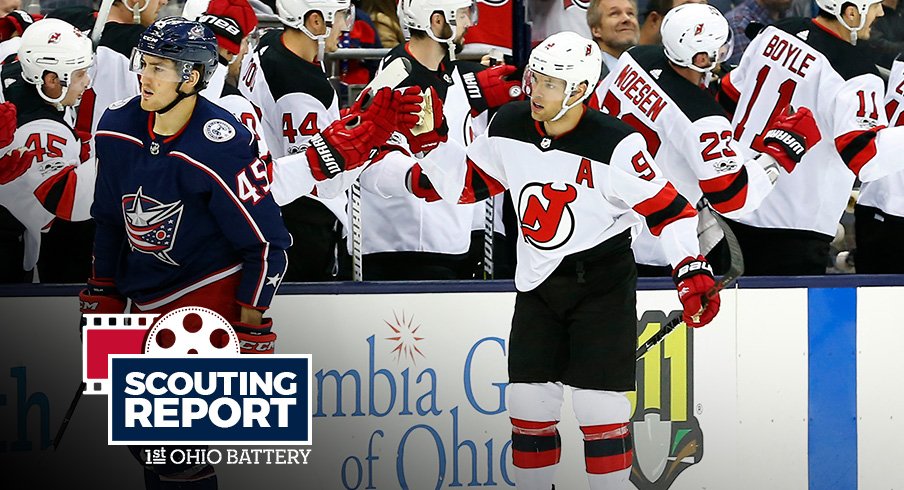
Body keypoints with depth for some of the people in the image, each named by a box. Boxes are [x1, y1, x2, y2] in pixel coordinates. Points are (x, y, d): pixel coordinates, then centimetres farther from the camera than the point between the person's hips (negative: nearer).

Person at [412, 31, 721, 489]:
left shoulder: (614, 145, -20)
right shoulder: (509, 125, -4)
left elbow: (668, 208, -15)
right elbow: (469, 184, 9)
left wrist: (693, 271, -24)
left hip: (602, 283, -5)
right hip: (537, 282, 5)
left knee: (599, 404, -8)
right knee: (528, 401, 6)